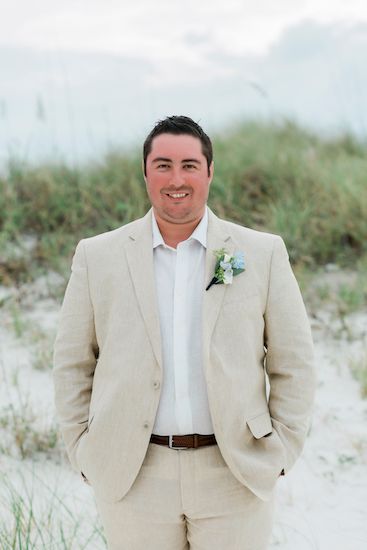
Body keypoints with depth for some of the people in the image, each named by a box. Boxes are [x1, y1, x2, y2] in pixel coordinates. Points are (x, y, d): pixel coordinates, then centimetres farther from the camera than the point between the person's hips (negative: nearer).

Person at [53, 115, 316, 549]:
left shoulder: (263, 254, 1)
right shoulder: (97, 256, 2)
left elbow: (293, 362, 5)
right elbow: (72, 363, 7)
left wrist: (281, 452, 1)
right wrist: (84, 455, 3)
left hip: (235, 477, 0)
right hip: (133, 478, 1)